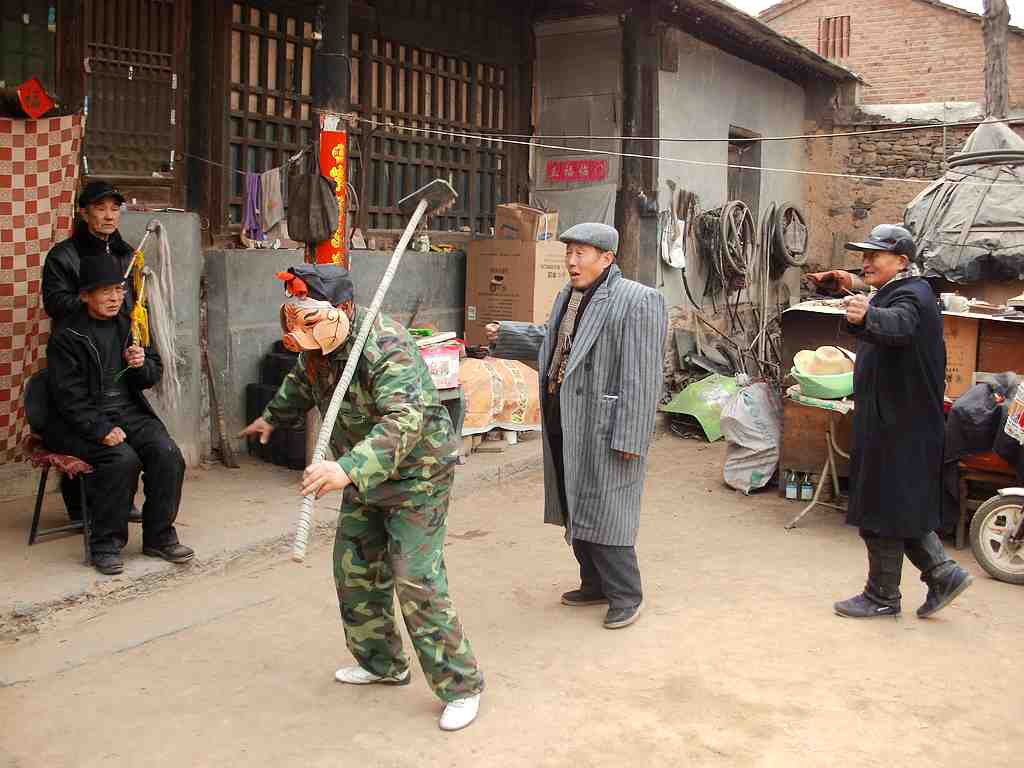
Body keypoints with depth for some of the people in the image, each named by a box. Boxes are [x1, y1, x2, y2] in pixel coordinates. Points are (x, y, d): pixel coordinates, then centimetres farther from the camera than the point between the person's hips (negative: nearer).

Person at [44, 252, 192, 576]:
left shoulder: (129, 327, 11)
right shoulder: (66, 338, -5)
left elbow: (153, 375, 15)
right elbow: (69, 396, -10)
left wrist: (141, 364, -10)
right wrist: (102, 430, -21)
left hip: (130, 412, 5)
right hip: (82, 421, -5)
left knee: (168, 455, -19)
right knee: (122, 459, -30)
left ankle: (159, 536, -3)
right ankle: (106, 545, -14)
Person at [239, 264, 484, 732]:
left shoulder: (385, 346, -31)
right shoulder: (318, 344, -3)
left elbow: (404, 422, -44)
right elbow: (302, 383, 22)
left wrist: (349, 468, -57)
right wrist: (273, 417, 36)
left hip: (417, 472, -9)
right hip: (364, 475, 9)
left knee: (416, 581, -12)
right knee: (354, 568, 14)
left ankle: (461, 685, 3)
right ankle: (381, 663, 34)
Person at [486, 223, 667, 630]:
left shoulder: (637, 301, -15)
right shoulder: (568, 296, 12)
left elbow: (641, 376, -19)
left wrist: (629, 437, -21)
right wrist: (504, 334, 20)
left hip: (604, 427, -9)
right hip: (565, 424, 9)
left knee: (603, 510, -3)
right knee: (575, 507, 16)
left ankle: (625, 595, 12)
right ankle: (595, 584, 31)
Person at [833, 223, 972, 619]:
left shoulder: (910, 296, -19)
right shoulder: (894, 293, 15)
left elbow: (898, 325, -44)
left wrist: (867, 316, -63)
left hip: (898, 427, -11)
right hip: (892, 421, 11)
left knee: (881, 511, -1)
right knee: (901, 510, 16)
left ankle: (882, 596, 10)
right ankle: (943, 573, 21)